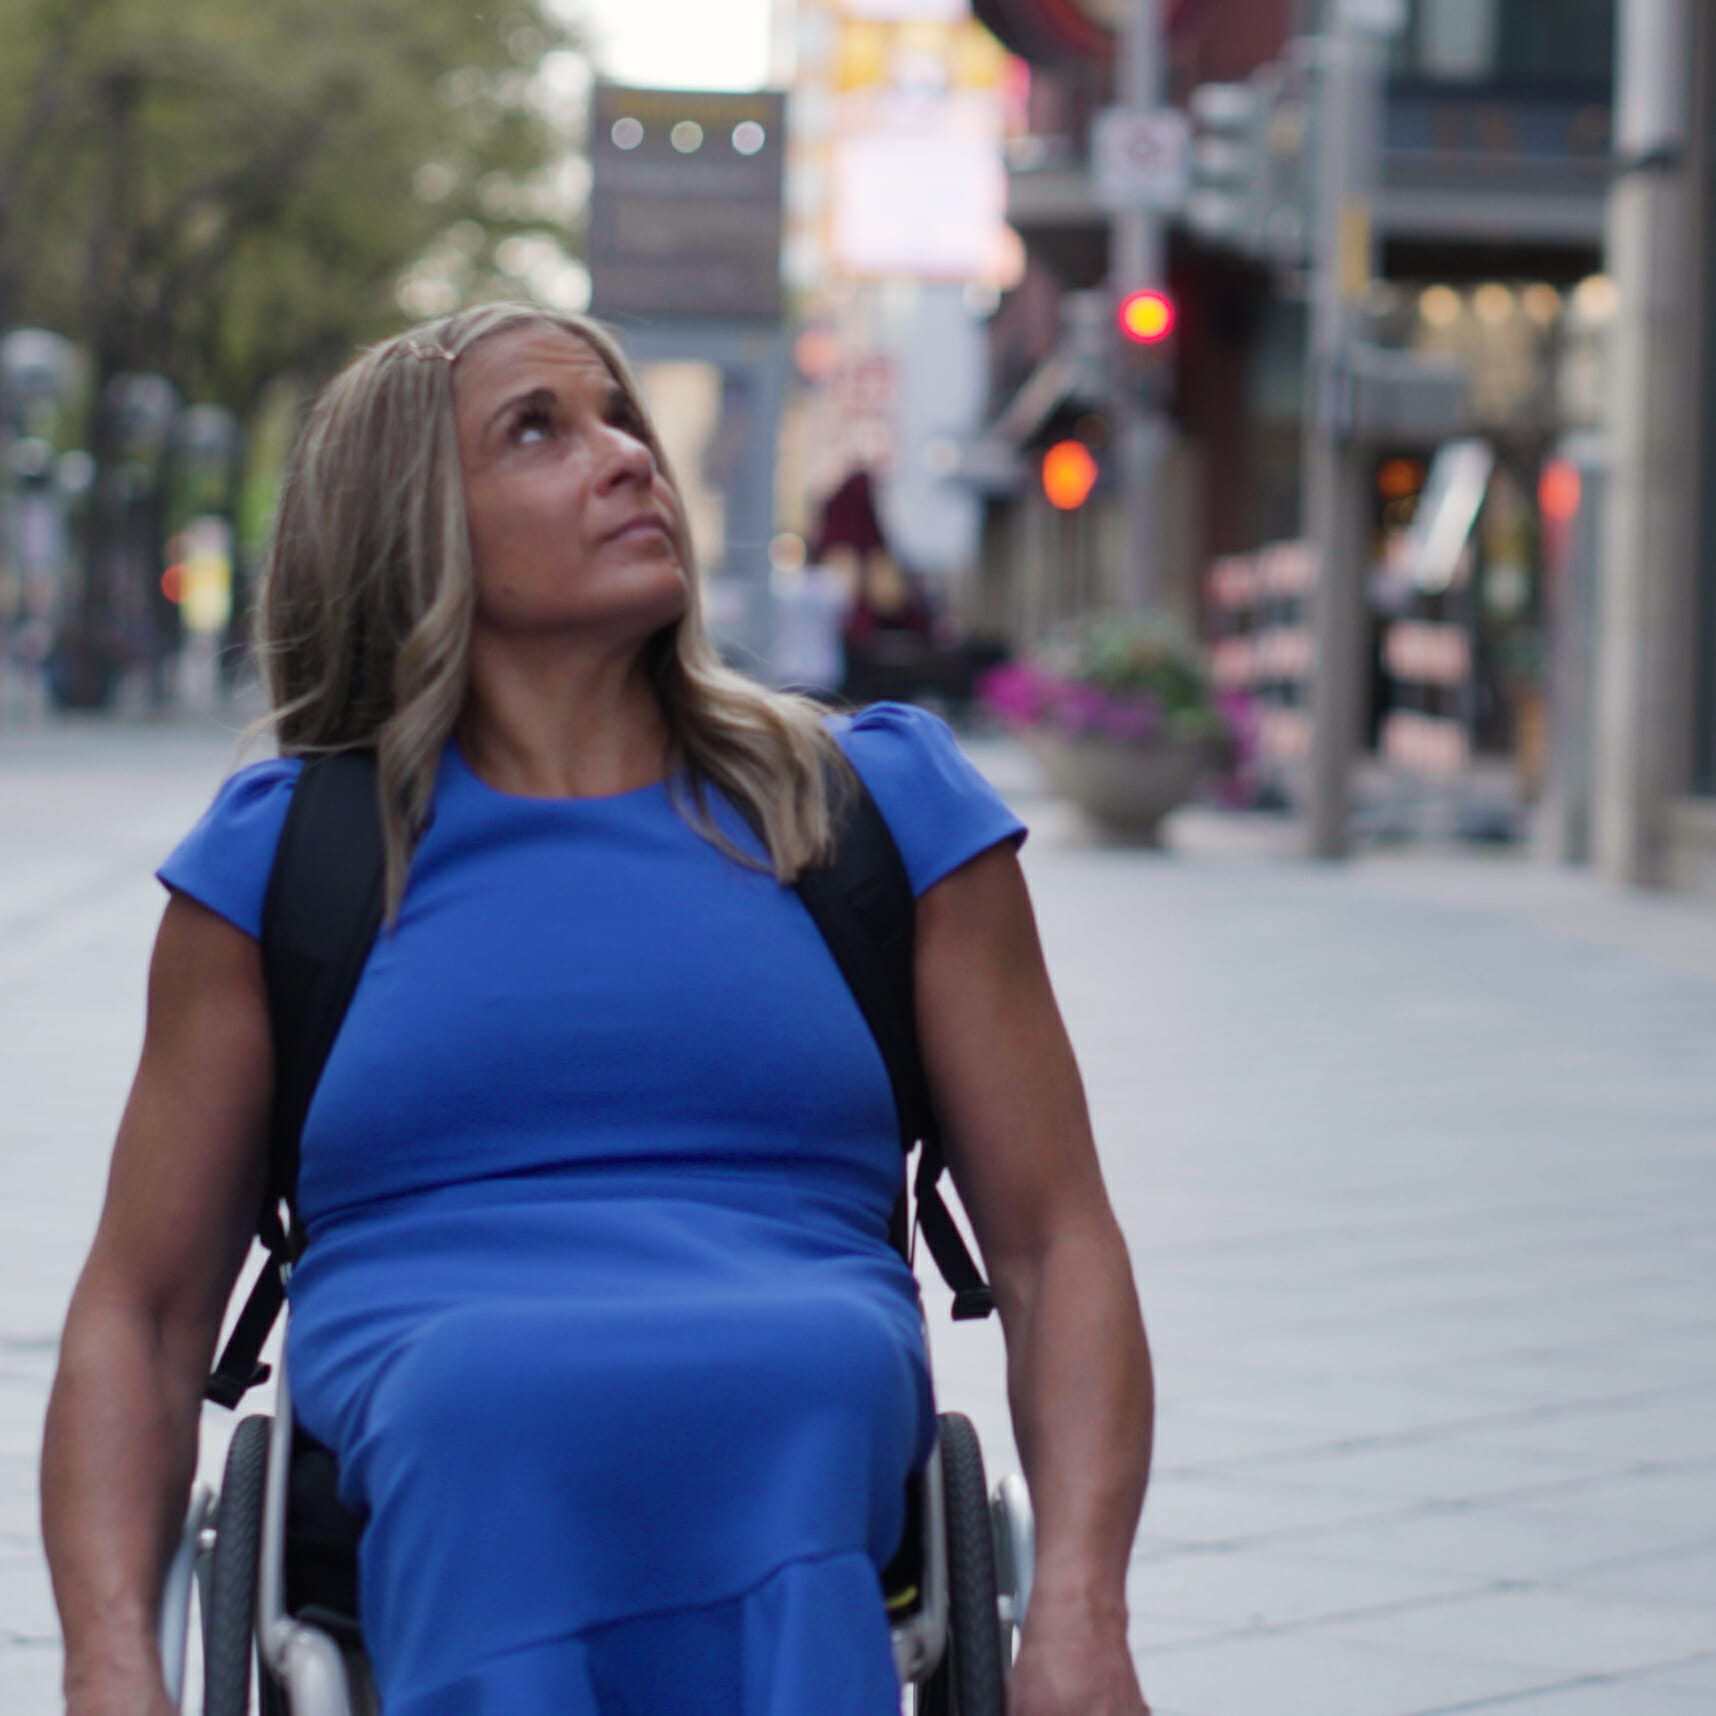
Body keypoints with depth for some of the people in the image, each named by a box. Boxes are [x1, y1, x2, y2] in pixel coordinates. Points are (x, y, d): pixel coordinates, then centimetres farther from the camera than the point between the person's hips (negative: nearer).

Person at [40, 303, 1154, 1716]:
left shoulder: (883, 801, 17)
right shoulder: (285, 852, 16)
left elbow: (1056, 1243, 13)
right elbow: (140, 1306, 15)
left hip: (809, 1393, 1)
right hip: (417, 1421, 0)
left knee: (804, 1357, -37)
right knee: (499, 1389, -38)